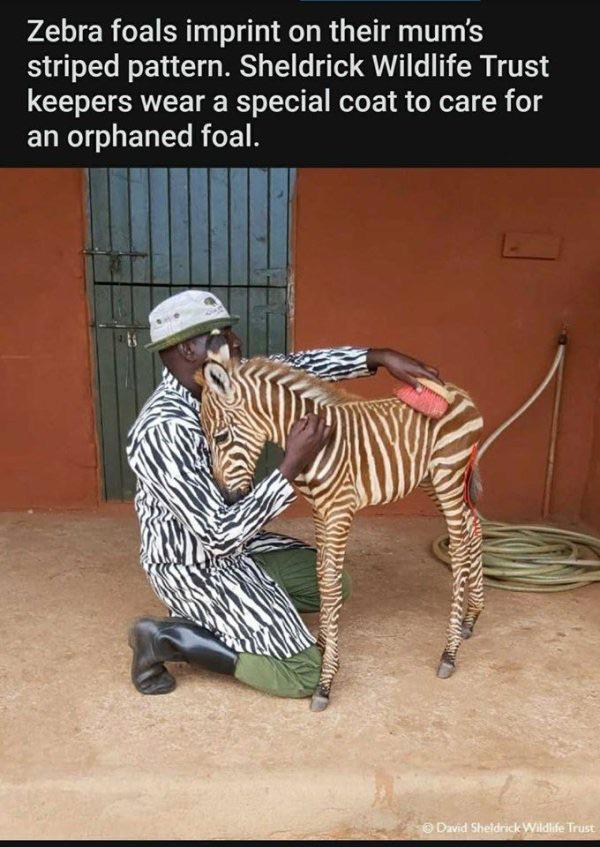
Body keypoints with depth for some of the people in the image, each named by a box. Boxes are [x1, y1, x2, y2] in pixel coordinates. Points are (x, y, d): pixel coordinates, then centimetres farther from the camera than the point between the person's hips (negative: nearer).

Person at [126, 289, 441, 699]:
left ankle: (207, 617, 14)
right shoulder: (165, 431, -32)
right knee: (303, 674, -9)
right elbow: (221, 536, -32)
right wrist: (294, 466, -35)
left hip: (234, 548, 9)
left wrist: (381, 356, -9)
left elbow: (297, 365, -1)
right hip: (195, 570, -9)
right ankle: (167, 637, -1)